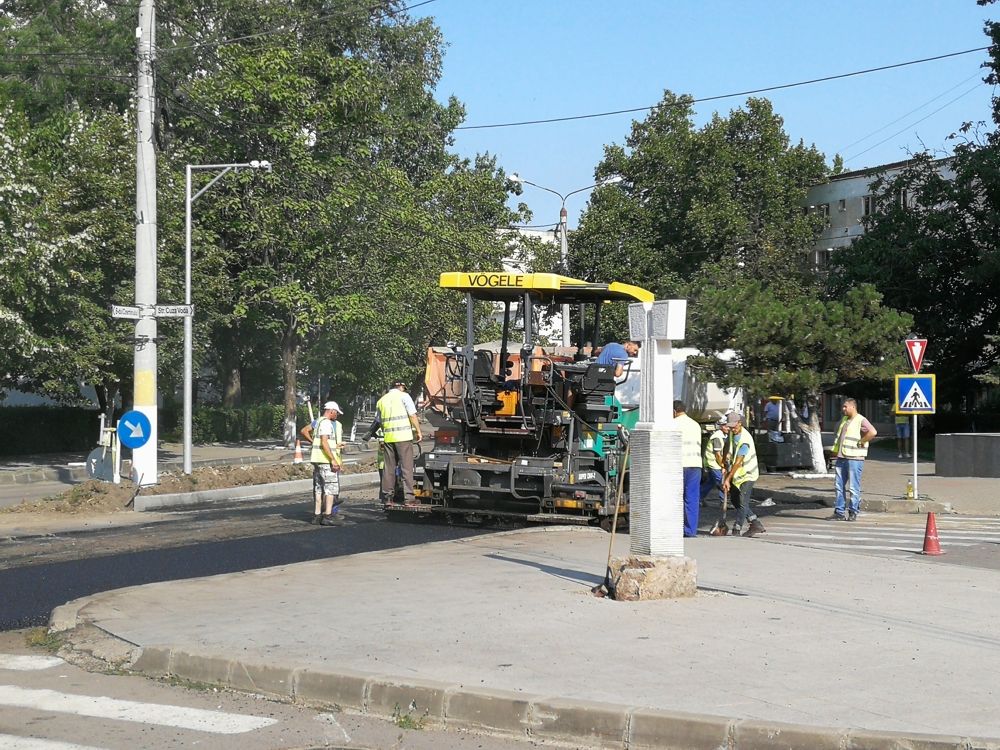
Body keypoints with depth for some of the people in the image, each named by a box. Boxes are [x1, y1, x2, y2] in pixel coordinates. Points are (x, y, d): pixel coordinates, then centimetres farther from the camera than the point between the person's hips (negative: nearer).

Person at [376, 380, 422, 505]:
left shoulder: (381, 401, 16)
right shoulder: (403, 396, 1)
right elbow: (412, 415, -5)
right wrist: (418, 431, 0)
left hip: (388, 437, 5)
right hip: (403, 436, -5)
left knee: (389, 467, 10)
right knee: (406, 467, -4)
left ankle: (387, 496, 11)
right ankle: (408, 497, -8)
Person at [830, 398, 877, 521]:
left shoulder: (860, 420, -8)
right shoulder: (844, 420, 19)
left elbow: (873, 432, -22)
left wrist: (861, 442, -16)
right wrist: (835, 452, 19)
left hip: (854, 458, -8)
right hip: (841, 458, 8)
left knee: (853, 488, -3)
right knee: (839, 486, 7)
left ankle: (853, 513, 3)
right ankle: (839, 512, 12)